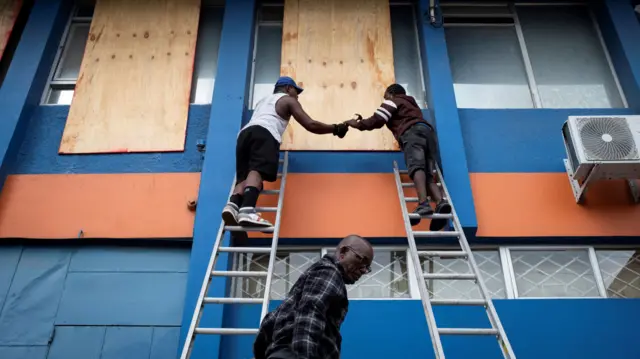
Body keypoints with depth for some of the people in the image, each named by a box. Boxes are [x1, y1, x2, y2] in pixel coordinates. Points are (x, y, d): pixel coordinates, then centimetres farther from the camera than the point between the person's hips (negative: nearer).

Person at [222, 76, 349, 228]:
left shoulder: (263, 100, 41)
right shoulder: (288, 100, 21)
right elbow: (310, 125, 12)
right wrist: (336, 128, 22)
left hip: (245, 133, 7)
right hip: (264, 134, -6)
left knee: (245, 176, -3)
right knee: (257, 170, -26)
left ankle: (233, 204, -32)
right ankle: (247, 210, -49)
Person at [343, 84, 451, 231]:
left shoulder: (393, 102, 21)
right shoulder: (411, 103, 45)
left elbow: (377, 120, 7)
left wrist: (358, 124, 19)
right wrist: (364, 121, 49)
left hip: (413, 132, -7)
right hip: (428, 131, 7)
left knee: (416, 166, -27)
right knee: (428, 175, -5)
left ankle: (423, 204, -50)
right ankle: (441, 202, -32)